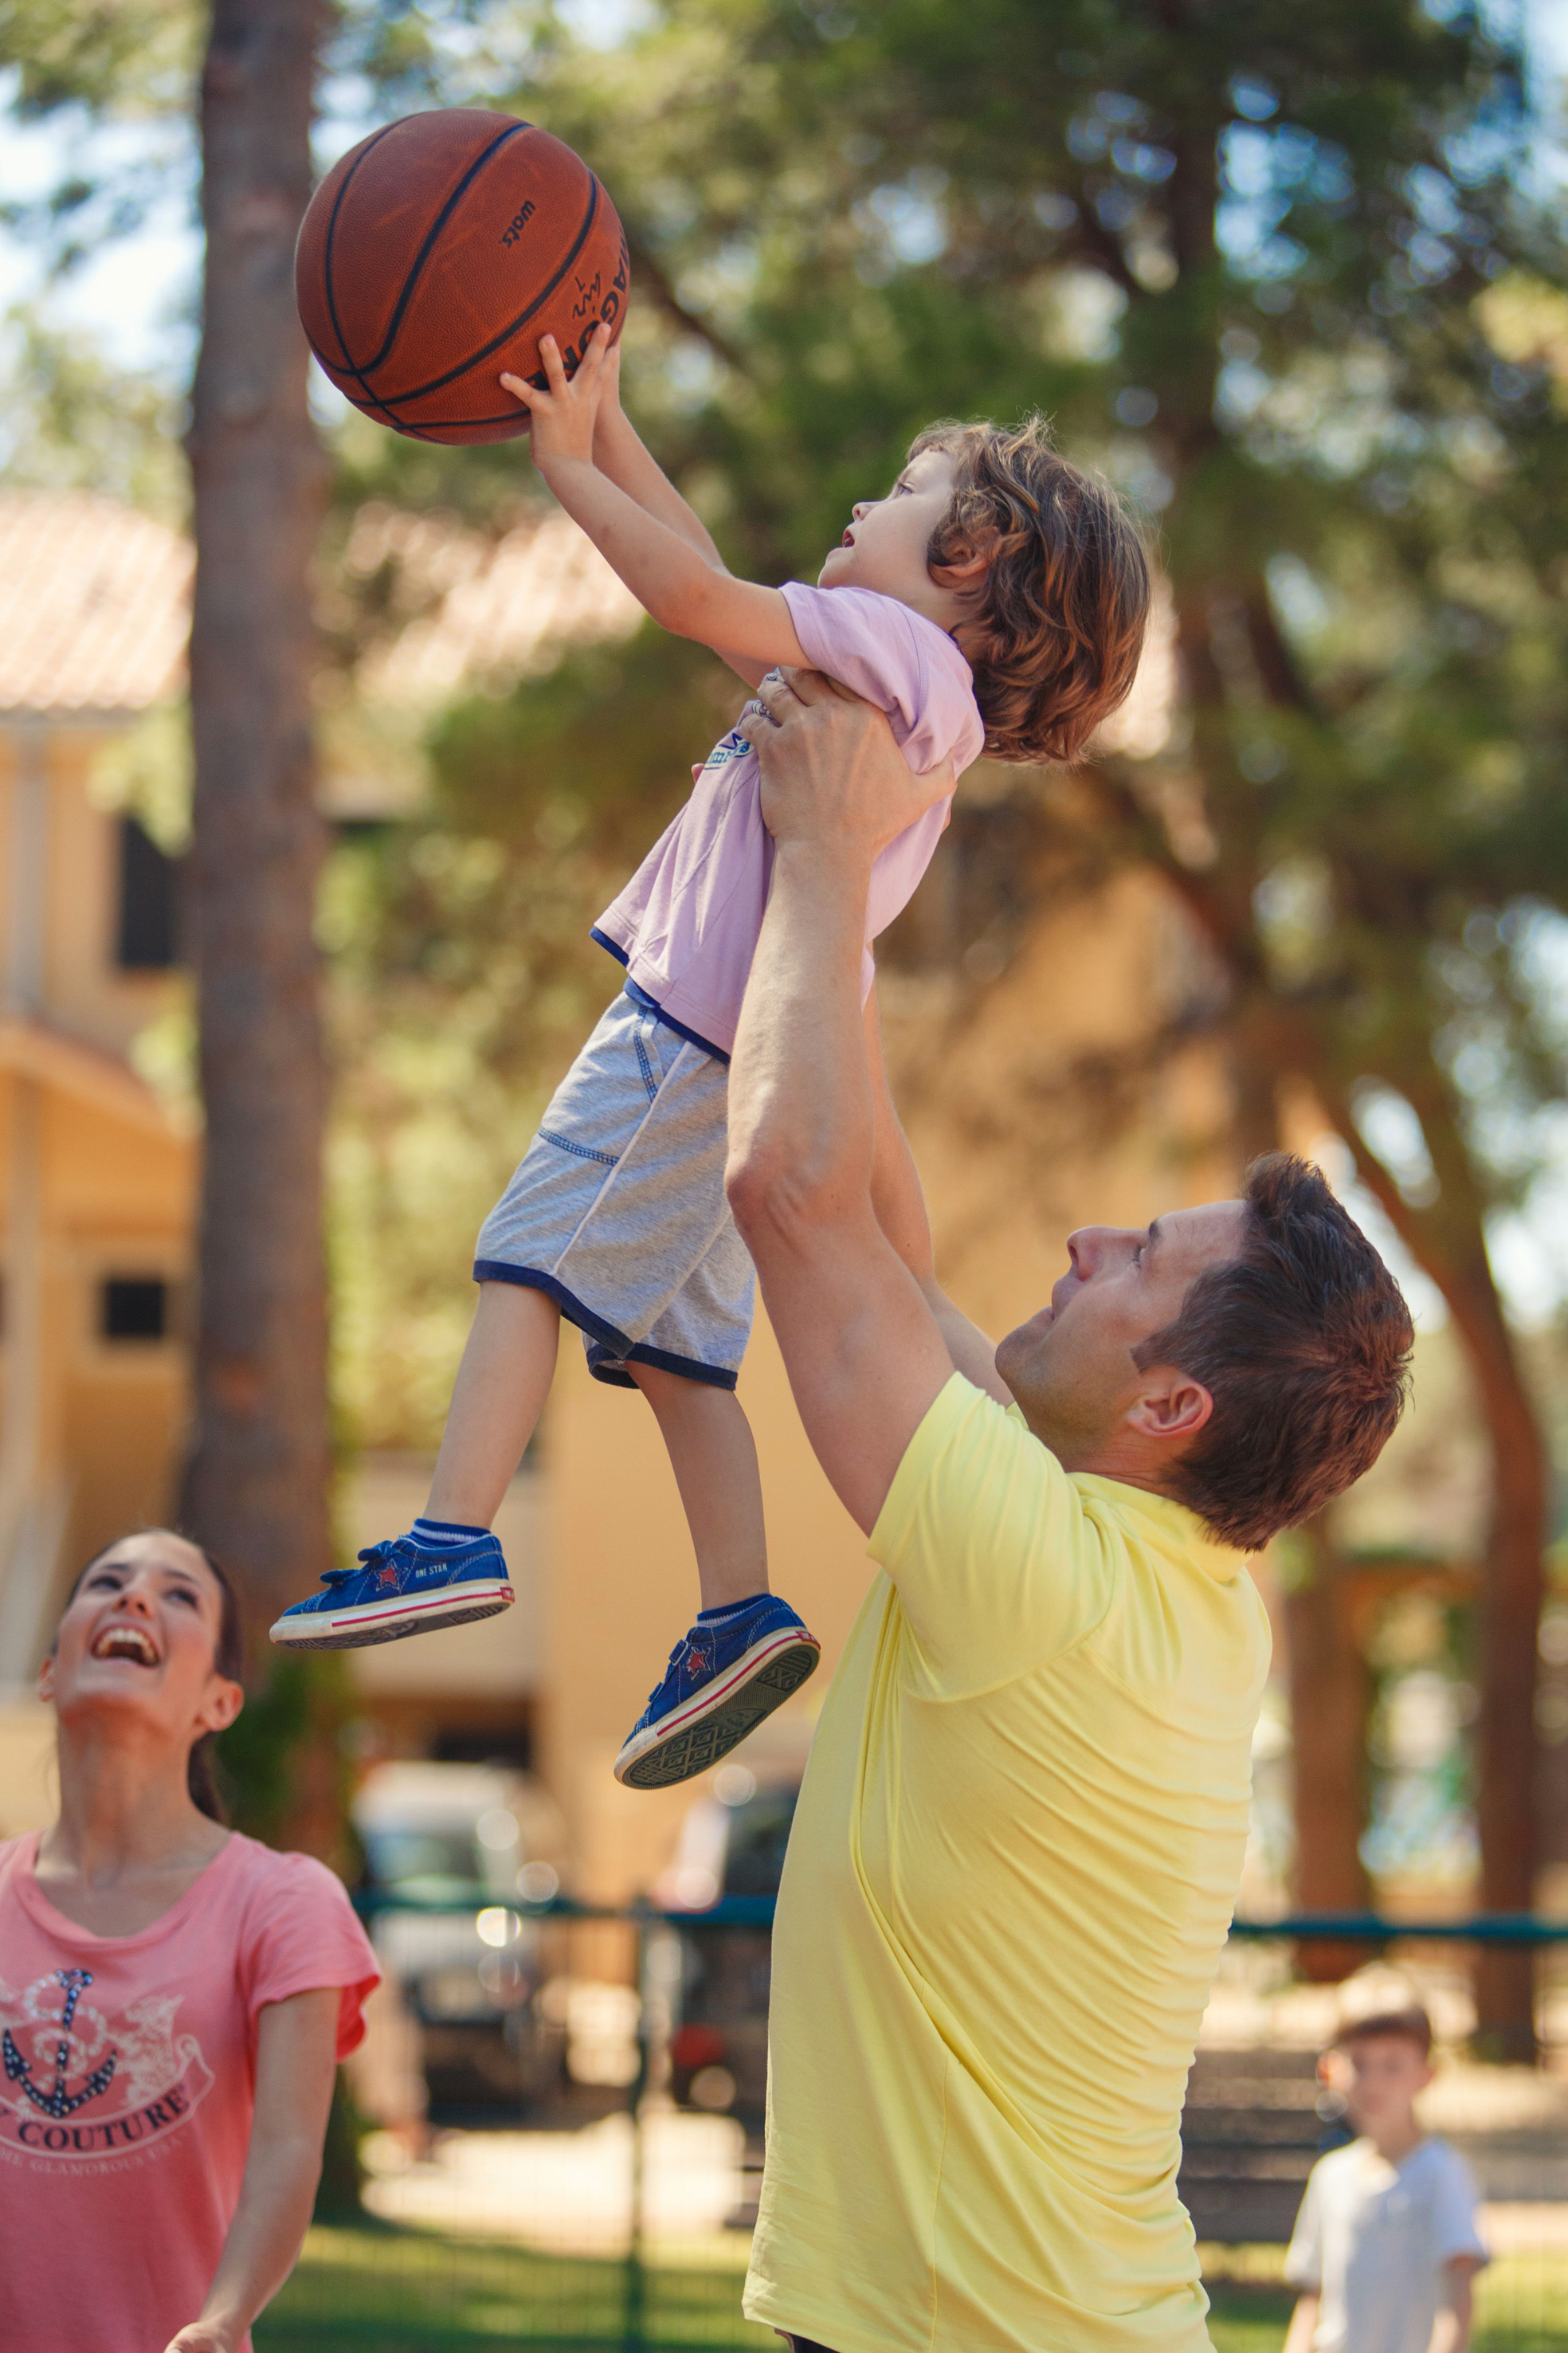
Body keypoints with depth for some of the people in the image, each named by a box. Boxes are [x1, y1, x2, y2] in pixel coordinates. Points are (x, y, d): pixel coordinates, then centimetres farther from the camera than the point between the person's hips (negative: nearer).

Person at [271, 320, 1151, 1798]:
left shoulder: (891, 642, -6)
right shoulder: (900, 678, 25)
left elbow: (696, 598, -18)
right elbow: (711, 587, 30)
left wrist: (569, 465, -8)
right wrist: (604, 421, 28)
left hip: (701, 1014, -10)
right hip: (719, 1038, 10)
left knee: (532, 1255, -16)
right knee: (670, 1338, 10)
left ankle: (454, 1538, -25)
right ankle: (740, 1613, 7)